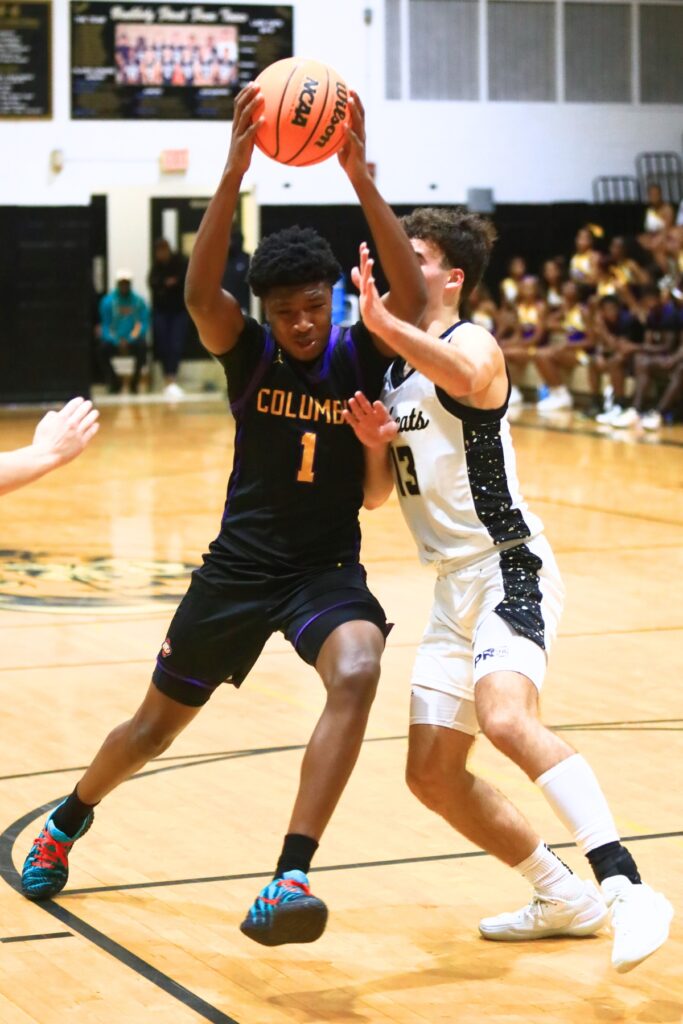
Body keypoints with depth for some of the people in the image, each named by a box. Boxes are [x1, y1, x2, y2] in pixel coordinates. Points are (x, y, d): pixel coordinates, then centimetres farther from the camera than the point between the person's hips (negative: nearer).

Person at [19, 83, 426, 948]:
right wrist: (236, 171, -42)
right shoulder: (248, 352, -9)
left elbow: (412, 295, -30)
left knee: (357, 672, -34)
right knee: (157, 724, 16)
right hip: (241, 565, 1)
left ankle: (289, 878, -34)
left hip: (329, 569, -1)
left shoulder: (362, 353, -10)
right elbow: (200, 291, -30)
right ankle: (69, 821, 47)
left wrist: (360, 176, -40)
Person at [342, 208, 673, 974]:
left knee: (506, 716, -33)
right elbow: (374, 494, 17)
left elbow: (469, 379, -36)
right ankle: (564, 898, 23)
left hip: (508, 567, -9)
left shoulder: (471, 342, -9)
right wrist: (375, 443, -2)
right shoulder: (392, 371, 16)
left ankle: (626, 889, -33)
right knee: (432, 773, 9)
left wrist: (382, 322, -42)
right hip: (455, 585, 9)